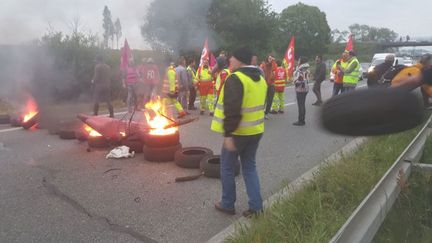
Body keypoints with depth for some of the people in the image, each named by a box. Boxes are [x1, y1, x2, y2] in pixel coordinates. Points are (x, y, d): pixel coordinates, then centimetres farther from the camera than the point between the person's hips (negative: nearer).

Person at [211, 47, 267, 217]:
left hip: (238, 132, -8)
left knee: (227, 167, 9)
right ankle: (256, 206, 15)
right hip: (256, 131, 8)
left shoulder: (235, 79, -17)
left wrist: (228, 134, -24)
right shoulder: (260, 79, 11)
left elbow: (232, 110, -25)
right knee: (250, 167, 16)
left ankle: (227, 204, 20)